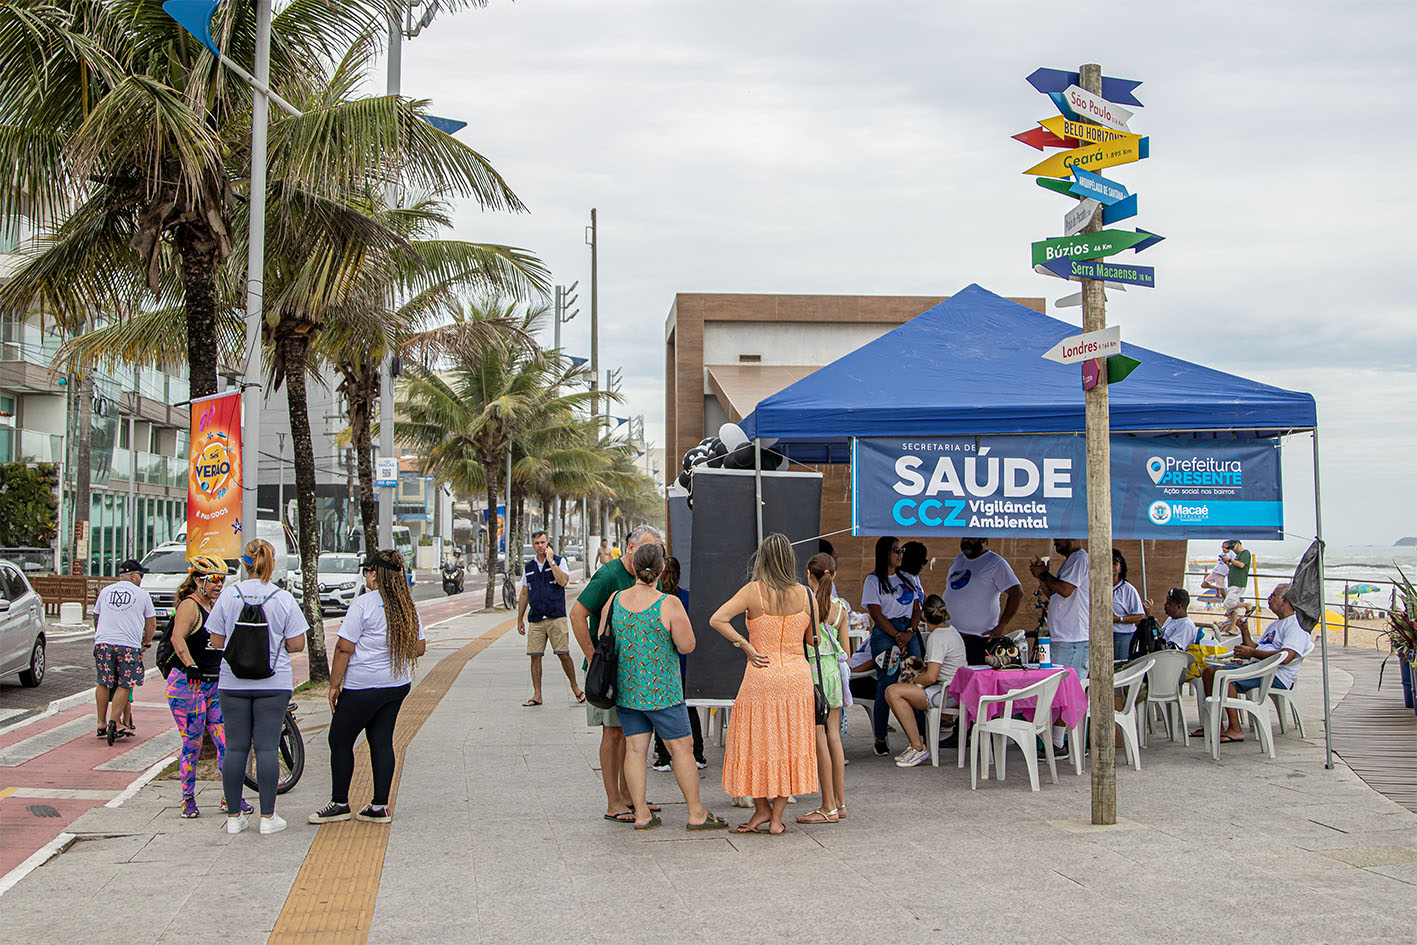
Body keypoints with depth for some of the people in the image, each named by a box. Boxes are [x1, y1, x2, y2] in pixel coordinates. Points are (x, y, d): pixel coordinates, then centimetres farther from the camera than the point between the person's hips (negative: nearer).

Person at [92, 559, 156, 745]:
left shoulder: (105, 591, 15)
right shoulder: (141, 594, 6)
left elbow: (96, 617, 27)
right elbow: (151, 623, 12)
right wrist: (147, 642, 28)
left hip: (103, 641, 3)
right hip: (129, 645, -3)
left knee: (103, 684, 12)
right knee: (124, 686, 1)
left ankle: (102, 723, 16)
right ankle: (114, 722, -9)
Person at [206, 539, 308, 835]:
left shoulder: (228, 595, -3)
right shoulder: (283, 598, -5)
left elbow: (216, 642, 1)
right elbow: (297, 644, -4)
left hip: (233, 684, 1)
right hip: (273, 684, -1)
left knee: (235, 748, 7)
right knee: (267, 747, 2)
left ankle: (234, 816, 13)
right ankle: (268, 816, 5)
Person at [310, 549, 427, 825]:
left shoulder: (364, 603, -13)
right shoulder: (408, 606, 6)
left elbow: (344, 648, -14)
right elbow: (419, 647, 12)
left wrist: (334, 685, -7)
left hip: (363, 687, -7)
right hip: (398, 685, 7)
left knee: (340, 741, 7)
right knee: (382, 741, 10)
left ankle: (339, 804, 14)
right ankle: (380, 807, 10)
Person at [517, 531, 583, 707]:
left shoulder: (559, 561, 2)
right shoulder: (528, 567, 13)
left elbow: (563, 581, -16)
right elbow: (524, 593, 17)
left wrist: (551, 561, -12)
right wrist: (520, 618, 15)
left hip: (556, 617, -3)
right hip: (536, 620, 3)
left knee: (563, 654, -5)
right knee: (535, 656, 1)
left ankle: (575, 687, 13)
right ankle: (537, 695, 8)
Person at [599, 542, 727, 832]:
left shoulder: (615, 600, -2)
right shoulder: (669, 604, -16)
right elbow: (687, 645, -12)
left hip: (626, 689, 5)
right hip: (662, 690, -5)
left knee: (635, 750, 8)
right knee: (681, 748, 4)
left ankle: (641, 814, 12)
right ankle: (696, 814, 10)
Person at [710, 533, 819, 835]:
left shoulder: (753, 591, -9)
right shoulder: (805, 594, -2)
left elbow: (717, 619, -18)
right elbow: (813, 639, 8)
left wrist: (746, 646, -10)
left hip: (760, 677, -3)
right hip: (796, 677, 3)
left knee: (755, 743, 12)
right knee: (789, 743, 10)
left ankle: (762, 808, 19)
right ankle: (776, 816, 14)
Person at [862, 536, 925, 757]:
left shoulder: (908, 579, 19)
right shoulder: (873, 580, 2)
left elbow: (916, 609, 13)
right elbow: (877, 614, -5)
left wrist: (909, 632, -4)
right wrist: (898, 637, -10)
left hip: (909, 633, 5)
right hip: (885, 634, -5)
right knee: (886, 686, -7)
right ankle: (880, 739, 1)